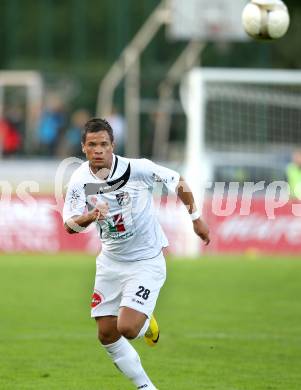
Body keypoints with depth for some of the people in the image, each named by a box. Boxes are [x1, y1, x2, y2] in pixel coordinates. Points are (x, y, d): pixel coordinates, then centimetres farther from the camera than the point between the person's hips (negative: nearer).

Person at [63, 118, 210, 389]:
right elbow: (69, 225, -12)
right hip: (111, 262, 5)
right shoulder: (80, 180, -10)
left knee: (127, 328, -19)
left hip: (146, 262, -5)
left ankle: (147, 324, 18)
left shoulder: (137, 168, -19)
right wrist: (90, 216, -34)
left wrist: (196, 219, 4)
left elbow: (178, 182, -5)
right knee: (106, 335, 5)